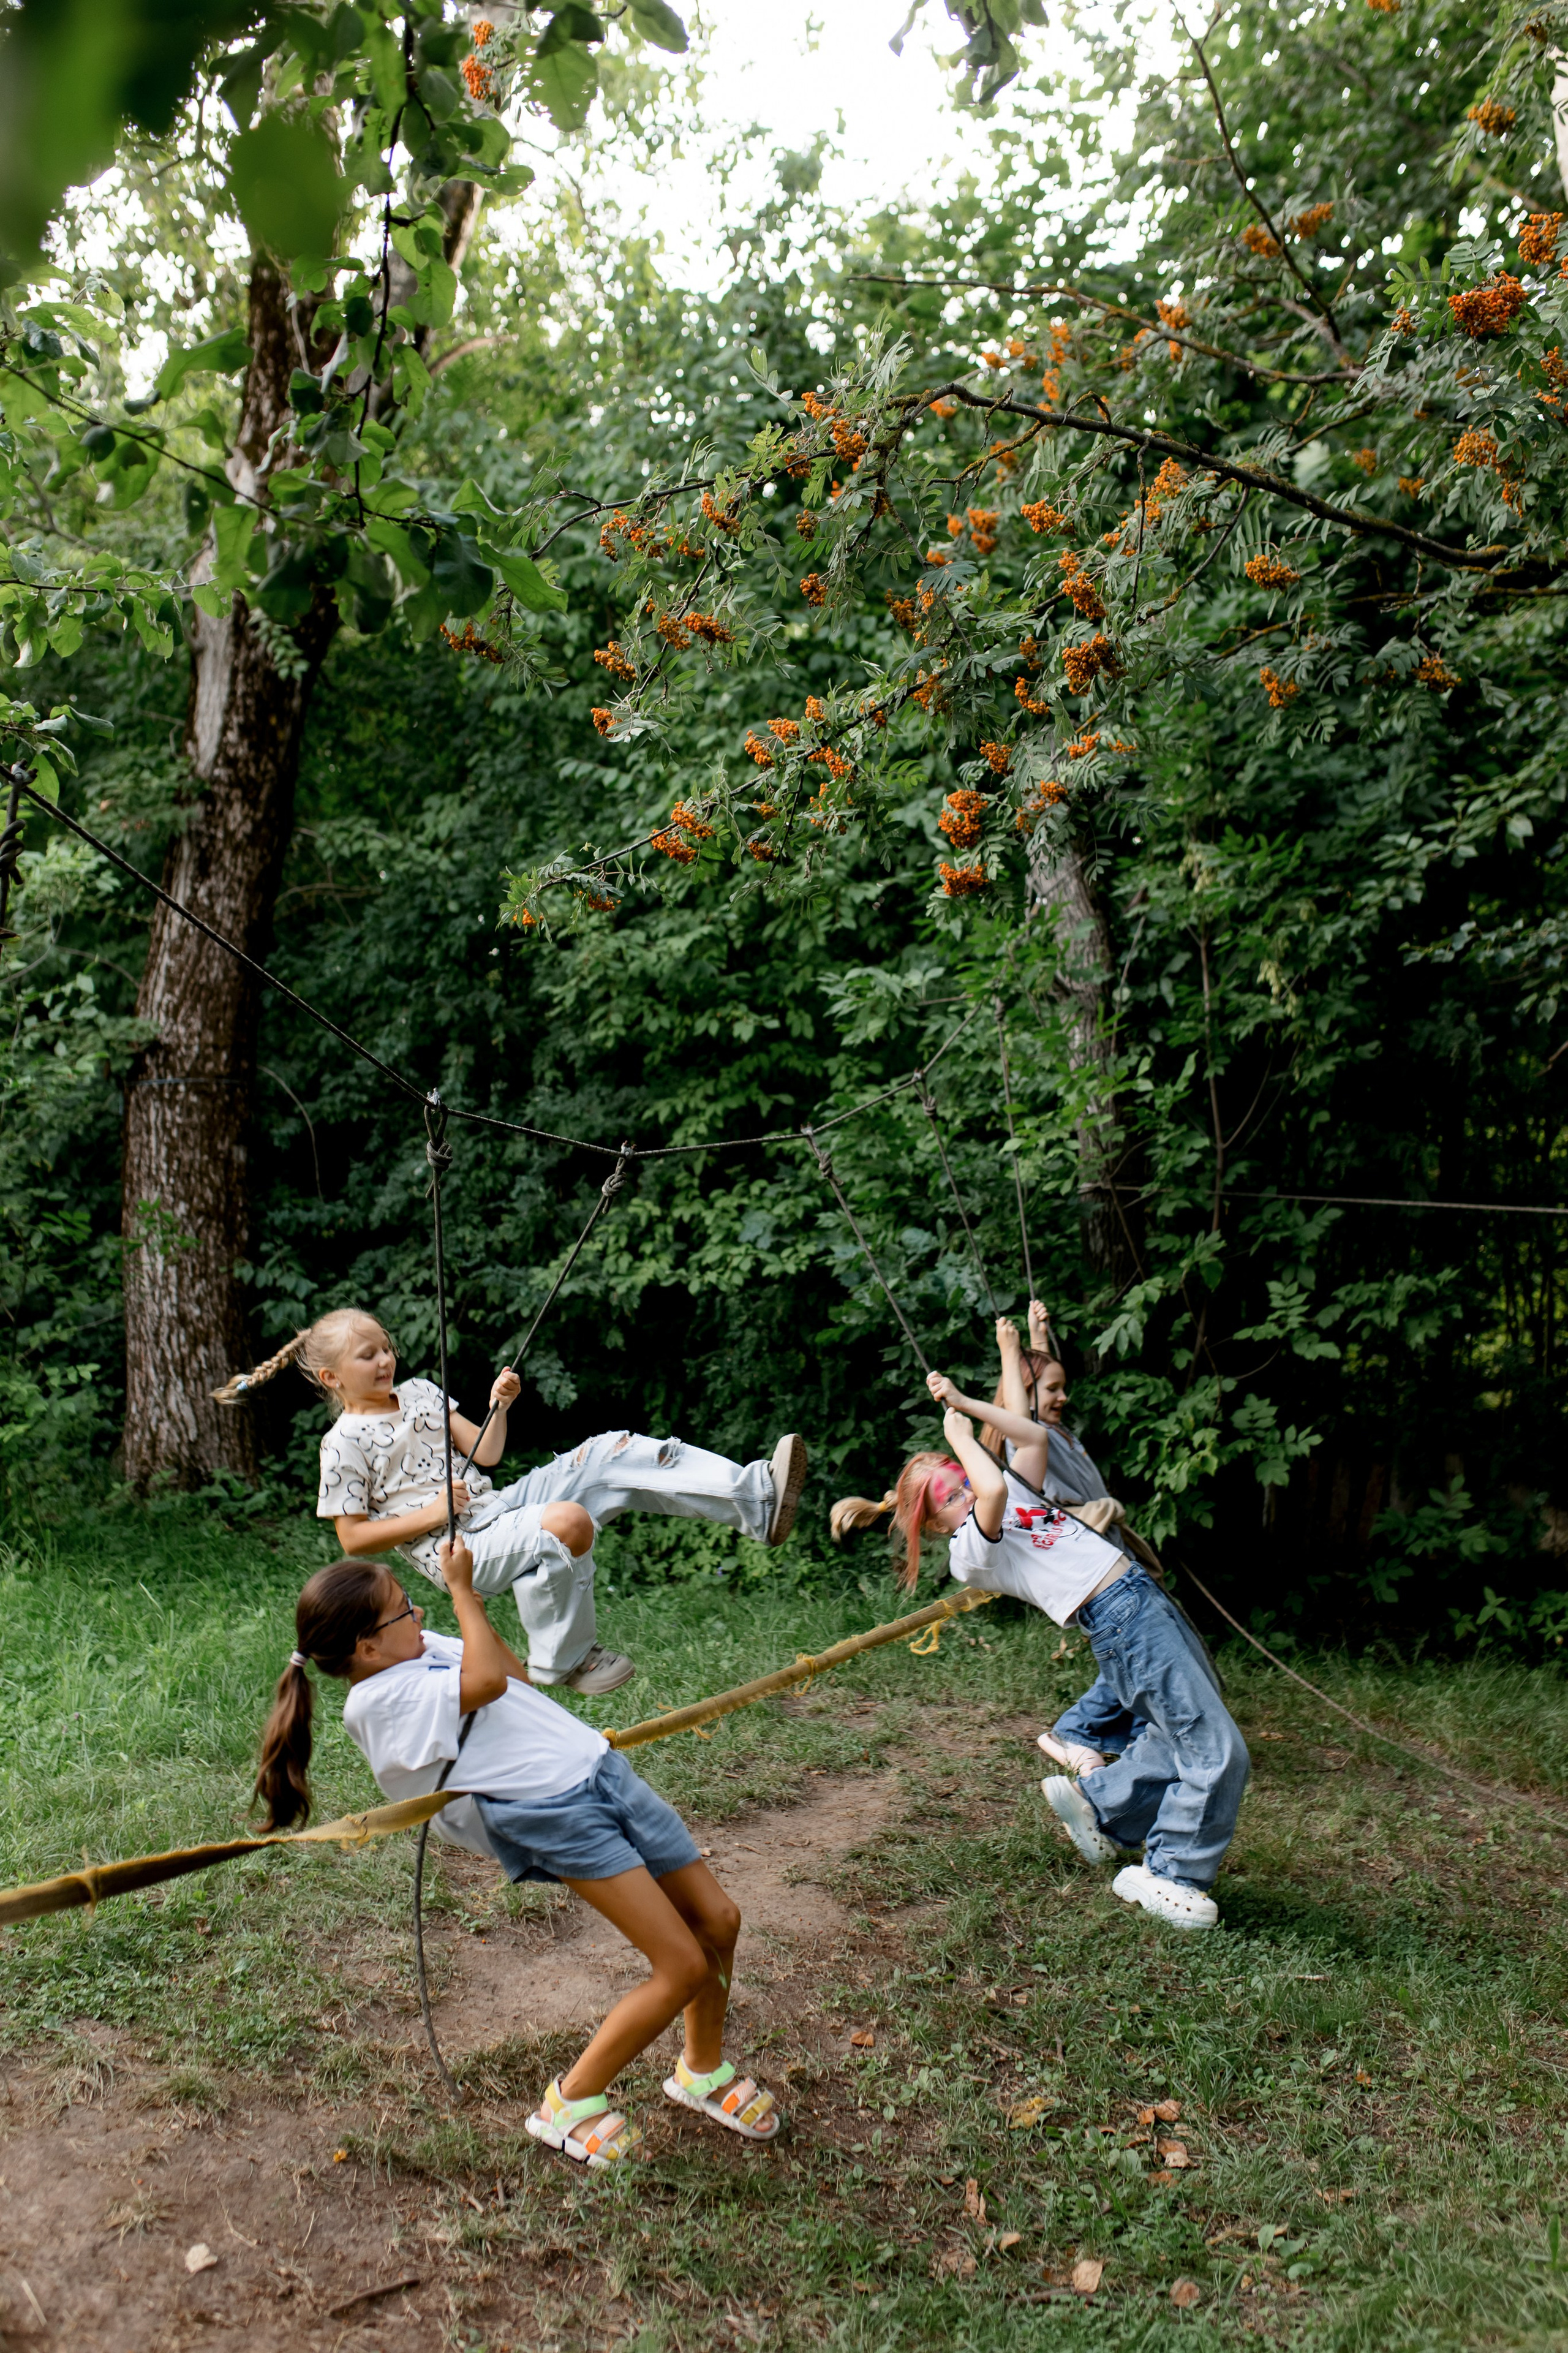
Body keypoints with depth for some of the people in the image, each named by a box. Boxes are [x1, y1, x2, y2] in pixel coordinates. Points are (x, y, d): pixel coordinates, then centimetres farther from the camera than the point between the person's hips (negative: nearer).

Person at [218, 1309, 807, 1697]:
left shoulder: (418, 1393, 16)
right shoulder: (344, 1443, -3)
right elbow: (353, 1539, -5)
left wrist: (497, 1406, -3)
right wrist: (430, 1515, -14)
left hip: (498, 1507, 7)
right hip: (458, 1550, -7)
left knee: (611, 1453, -12)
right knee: (568, 1522, -36)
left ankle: (755, 1499, -21)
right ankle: (564, 1658, -14)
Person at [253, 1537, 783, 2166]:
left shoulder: (422, 1649, 15)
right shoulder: (375, 1700, -12)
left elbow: (516, 1674, 24)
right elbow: (487, 1682, -23)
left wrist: (468, 1597, 16)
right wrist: (461, 1590, -11)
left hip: (601, 1767, 9)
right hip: (554, 1813, -9)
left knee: (718, 1920, 10)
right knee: (685, 1967, -9)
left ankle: (704, 2072, 35)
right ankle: (571, 2105, 11)